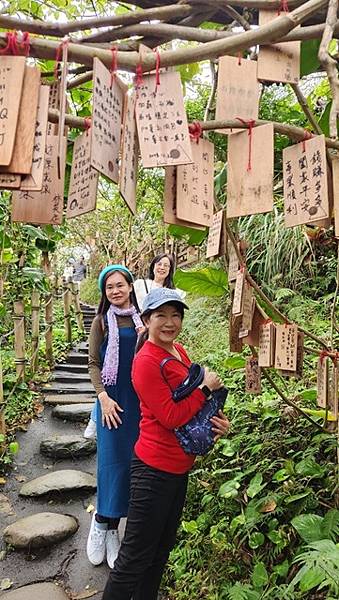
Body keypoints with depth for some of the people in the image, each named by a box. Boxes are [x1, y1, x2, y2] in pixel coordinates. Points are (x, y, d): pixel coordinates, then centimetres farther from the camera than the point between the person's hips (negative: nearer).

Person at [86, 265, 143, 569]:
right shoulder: (101, 321, -1)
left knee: (131, 459, 6)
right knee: (112, 459, -2)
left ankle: (111, 526, 21)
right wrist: (103, 397, -12)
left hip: (139, 399, 3)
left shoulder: (141, 319, 7)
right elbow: (94, 363, -2)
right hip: (112, 398, -3)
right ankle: (102, 523, 17)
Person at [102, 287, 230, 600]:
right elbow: (171, 416, -23)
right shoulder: (146, 361, -20)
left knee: (162, 550, 25)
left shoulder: (179, 351, 6)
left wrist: (218, 421, -2)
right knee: (135, 558, 6)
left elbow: (191, 397, 16)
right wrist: (206, 387, -15)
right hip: (155, 468, -9)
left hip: (179, 467, 9)